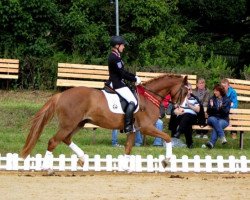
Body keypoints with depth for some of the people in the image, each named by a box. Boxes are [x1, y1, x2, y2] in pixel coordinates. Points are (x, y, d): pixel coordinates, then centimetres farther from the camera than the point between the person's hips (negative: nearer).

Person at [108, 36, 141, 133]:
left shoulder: (113, 56, 14)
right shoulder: (115, 58, -19)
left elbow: (123, 71, 20)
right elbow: (122, 74, -20)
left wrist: (135, 77, 11)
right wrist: (135, 80, -10)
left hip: (114, 83, 11)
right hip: (117, 84, -11)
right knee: (133, 101, -19)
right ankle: (128, 126, -23)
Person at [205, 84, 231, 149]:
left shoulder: (227, 100, 7)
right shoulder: (212, 99, 13)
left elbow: (225, 113, -4)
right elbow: (208, 112, 8)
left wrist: (221, 108, -24)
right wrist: (211, 106, -12)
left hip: (223, 119, -2)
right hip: (213, 117, 2)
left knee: (219, 124, -37)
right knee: (213, 120, -36)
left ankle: (212, 142, -55)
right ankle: (222, 137, -49)